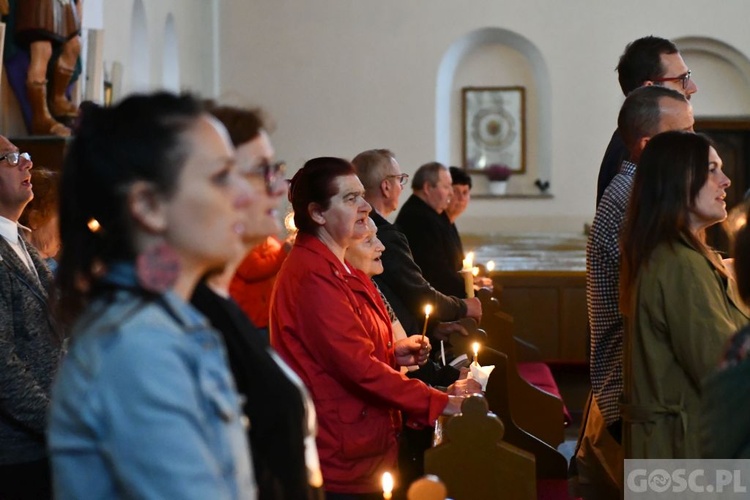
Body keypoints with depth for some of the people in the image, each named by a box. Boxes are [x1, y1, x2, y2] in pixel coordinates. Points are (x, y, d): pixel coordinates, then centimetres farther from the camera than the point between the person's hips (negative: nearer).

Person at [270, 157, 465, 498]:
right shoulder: (314, 276, -20)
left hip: (365, 450, 10)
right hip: (343, 461, -10)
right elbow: (358, 367, -25)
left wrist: (393, 354, 7)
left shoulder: (337, 268, 14)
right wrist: (439, 403, -22)